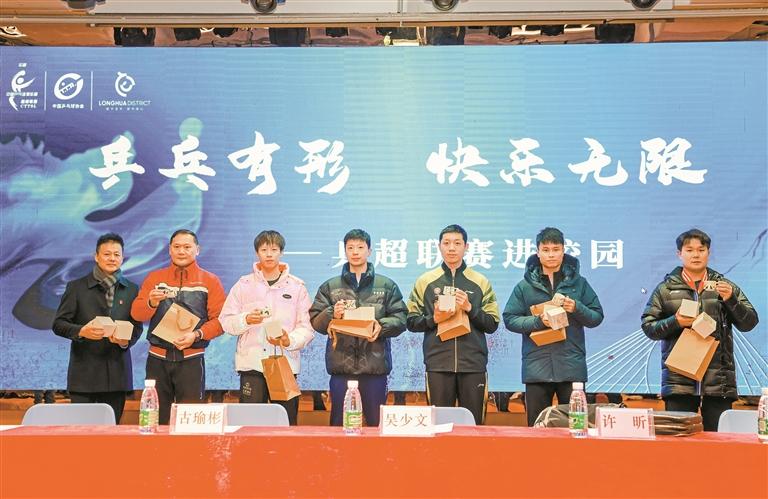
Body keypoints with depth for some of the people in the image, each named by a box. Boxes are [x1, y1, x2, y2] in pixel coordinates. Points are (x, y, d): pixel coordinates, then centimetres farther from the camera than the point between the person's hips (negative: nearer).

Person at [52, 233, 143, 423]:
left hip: (117, 372, 2)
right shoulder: (76, 287, 5)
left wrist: (126, 341, -10)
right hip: (84, 371, -2)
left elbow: (137, 327, 12)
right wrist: (81, 331, -17)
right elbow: (58, 324, 3)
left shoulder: (132, 290, 12)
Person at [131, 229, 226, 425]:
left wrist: (197, 335, -16)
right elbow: (136, 313, 3)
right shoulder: (155, 278, 12)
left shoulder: (210, 281, 6)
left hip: (192, 360, -2)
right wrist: (151, 303, -18)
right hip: (157, 358, 2)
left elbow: (219, 319, -1)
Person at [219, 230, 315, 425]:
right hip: (251, 364, 0)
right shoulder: (244, 284, 9)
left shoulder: (297, 286, 8)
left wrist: (289, 340, -16)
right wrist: (246, 320, -12)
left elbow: (307, 327, 2)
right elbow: (226, 321, 7)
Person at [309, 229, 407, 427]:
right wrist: (332, 314, -13)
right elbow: (315, 320, 6)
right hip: (341, 365, 1)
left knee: (377, 422, 5)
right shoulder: (329, 286, 11)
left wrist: (382, 326, -15)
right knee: (340, 423, 6)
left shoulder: (387, 286, 9)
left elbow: (400, 319, 3)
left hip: (375, 365, -1)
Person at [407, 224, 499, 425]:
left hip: (473, 364, 0)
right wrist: (434, 319, -10)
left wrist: (470, 308, -8)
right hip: (438, 364, 0)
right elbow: (412, 322, 8)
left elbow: (492, 324, 7)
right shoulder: (425, 281, 10)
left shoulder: (480, 282, 10)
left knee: (473, 423, 2)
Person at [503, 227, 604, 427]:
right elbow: (510, 319, 3)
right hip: (537, 367, 0)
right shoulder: (525, 286, 6)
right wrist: (538, 321, -12)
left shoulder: (579, 283, 8)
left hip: (572, 367, 0)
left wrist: (577, 309, -11)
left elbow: (597, 317, 9)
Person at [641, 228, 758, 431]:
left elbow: (749, 323, 7)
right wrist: (675, 322, -11)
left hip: (719, 381, 1)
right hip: (678, 381, -1)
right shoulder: (666, 289, 10)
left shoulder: (725, 286, 13)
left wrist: (731, 300, -9)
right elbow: (648, 327, 6)